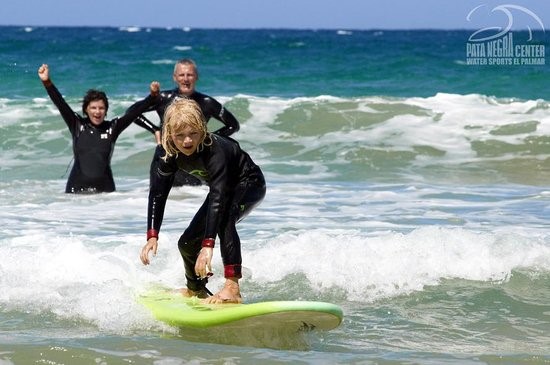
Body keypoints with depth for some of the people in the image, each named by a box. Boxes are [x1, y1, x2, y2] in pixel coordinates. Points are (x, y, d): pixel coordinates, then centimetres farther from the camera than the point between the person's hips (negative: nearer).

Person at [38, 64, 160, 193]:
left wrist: (153, 96, -10)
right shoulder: (77, 125, 3)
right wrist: (47, 82, -18)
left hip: (104, 188, 1)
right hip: (77, 187, -1)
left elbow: (134, 111, 0)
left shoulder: (112, 128, 5)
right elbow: (60, 104, -6)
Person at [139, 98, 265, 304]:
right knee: (187, 242, 10)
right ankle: (196, 290, 40)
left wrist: (208, 245, -54)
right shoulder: (171, 154, -20)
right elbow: (158, 193, -16)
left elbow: (218, 197, -47)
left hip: (249, 185, -7)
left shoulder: (214, 150, -39)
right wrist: (152, 236, -26)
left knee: (223, 217, -38)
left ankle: (232, 287, -41)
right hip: (223, 188, 7)